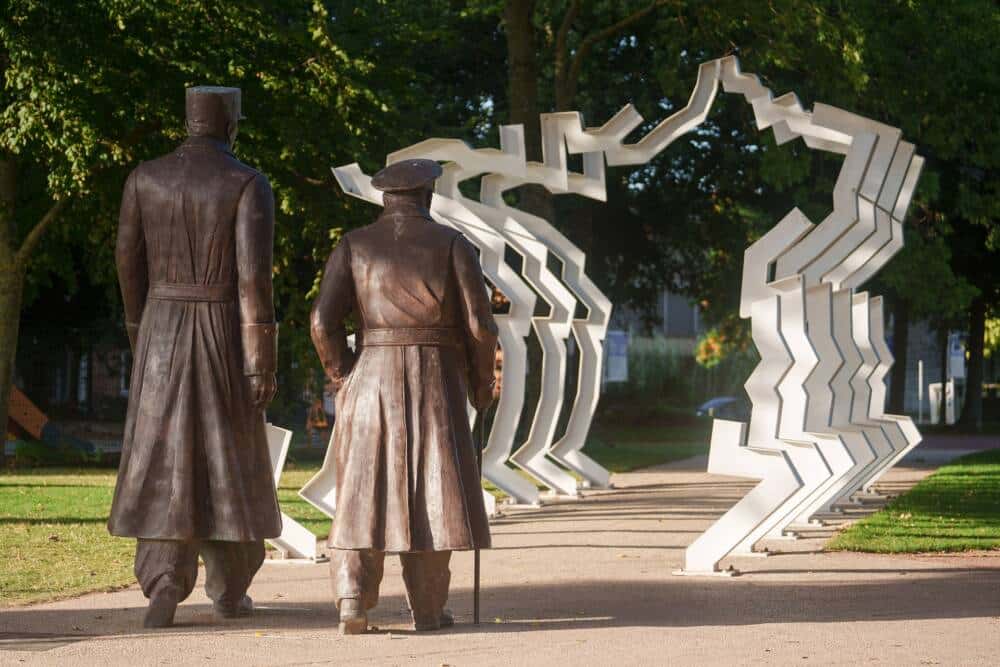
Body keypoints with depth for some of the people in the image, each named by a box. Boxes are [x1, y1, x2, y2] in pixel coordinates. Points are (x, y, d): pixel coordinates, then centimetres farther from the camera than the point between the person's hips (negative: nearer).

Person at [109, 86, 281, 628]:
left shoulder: (144, 178, 2)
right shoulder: (249, 185, -9)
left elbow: (128, 261, 6)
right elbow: (254, 274, -16)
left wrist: (140, 334, 19)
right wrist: (264, 361, -14)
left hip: (163, 330, 2)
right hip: (227, 330, -2)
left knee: (163, 460, 2)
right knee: (229, 458, 12)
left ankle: (164, 585, -14)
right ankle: (229, 589, 20)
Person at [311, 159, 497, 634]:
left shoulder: (354, 246, 3)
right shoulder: (451, 244, -1)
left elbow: (324, 322, -5)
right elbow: (480, 325, -6)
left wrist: (340, 377, 9)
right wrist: (482, 383, 9)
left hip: (371, 380, 1)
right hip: (436, 382, -1)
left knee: (363, 492, 6)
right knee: (430, 491, 7)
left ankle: (352, 601, -7)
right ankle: (428, 608, 7)